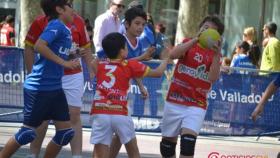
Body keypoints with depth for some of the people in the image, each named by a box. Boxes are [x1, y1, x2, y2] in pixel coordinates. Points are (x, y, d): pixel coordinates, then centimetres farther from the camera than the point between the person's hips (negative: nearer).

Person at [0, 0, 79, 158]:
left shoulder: (64, 29, 14)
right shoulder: (56, 25, -13)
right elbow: (39, 46, -28)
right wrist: (64, 63, -24)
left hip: (55, 88, 9)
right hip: (39, 87, -9)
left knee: (66, 132, 5)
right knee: (28, 132, -3)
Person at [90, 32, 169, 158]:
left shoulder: (100, 65, 14)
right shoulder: (130, 66, 5)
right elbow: (158, 72, 14)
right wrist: (166, 59, 32)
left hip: (99, 114, 2)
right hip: (120, 114, -2)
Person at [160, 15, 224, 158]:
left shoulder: (214, 53, 4)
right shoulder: (188, 43, 4)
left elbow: (213, 78, -11)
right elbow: (173, 54, -17)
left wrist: (216, 54, -22)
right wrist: (196, 39, -24)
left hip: (196, 105, -2)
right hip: (174, 102, 2)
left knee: (188, 141, -20)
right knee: (167, 142, 10)